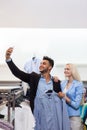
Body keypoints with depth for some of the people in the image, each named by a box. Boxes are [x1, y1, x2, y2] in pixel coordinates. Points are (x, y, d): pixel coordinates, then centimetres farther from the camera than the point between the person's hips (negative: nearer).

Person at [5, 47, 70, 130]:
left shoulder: (56, 81, 6)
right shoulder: (34, 77, 4)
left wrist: (61, 95, -8)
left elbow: (60, 95, 16)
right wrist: (8, 58, -16)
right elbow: (17, 72, -4)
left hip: (52, 117, 1)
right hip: (38, 117, -1)